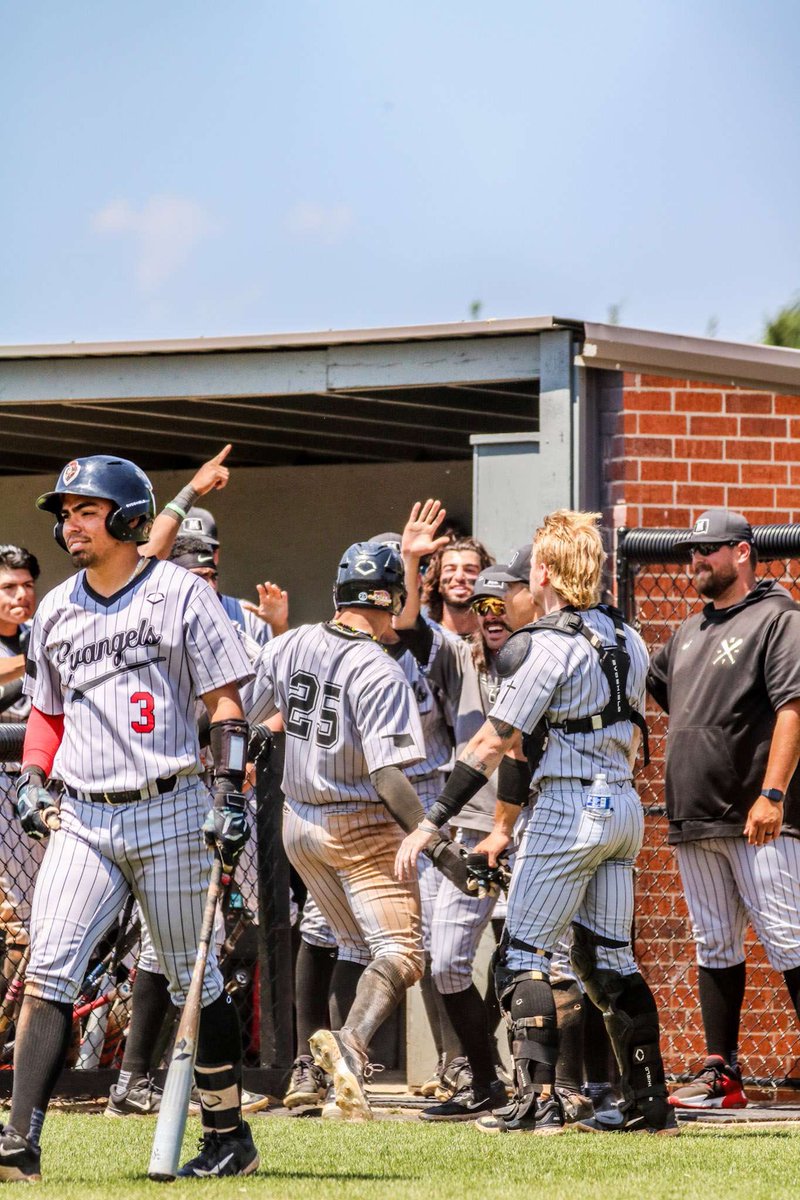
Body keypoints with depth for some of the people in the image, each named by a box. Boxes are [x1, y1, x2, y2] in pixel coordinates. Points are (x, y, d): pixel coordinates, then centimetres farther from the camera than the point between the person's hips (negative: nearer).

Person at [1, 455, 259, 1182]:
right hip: (83, 820, 4)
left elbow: (225, 702, -4)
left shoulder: (180, 595, -3)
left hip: (168, 813, -4)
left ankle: (231, 1136, 16)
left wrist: (230, 795, -12)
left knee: (193, 980, 4)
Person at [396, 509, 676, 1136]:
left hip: (569, 805, -8)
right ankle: (650, 1103, 10)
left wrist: (430, 824, -16)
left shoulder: (548, 645, -14)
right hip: (625, 806, 8)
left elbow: (494, 742, -17)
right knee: (609, 959, 13)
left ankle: (538, 1100, -12)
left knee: (523, 954, -3)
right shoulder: (626, 639, 10)